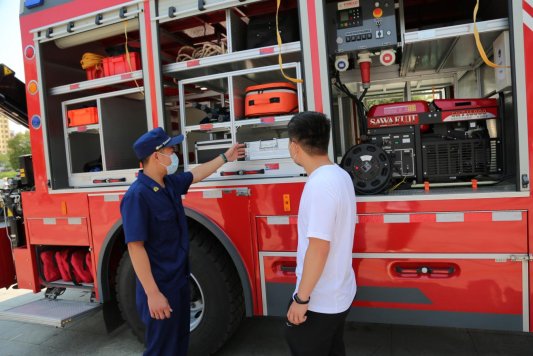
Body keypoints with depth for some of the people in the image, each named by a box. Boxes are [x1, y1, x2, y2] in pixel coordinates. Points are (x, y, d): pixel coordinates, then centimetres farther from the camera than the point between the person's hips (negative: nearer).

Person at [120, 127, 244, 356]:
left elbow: (196, 174, 21)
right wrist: (152, 294, -25)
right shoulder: (137, 195, -23)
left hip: (179, 280, 8)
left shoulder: (170, 183, 1)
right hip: (160, 288, -8)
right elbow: (135, 247, -25)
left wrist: (225, 157, 29)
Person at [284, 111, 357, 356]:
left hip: (319, 300, -9)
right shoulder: (340, 175, 3)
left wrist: (301, 298, -18)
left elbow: (318, 249, -27)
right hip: (340, 292, 9)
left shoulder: (320, 184, -26)